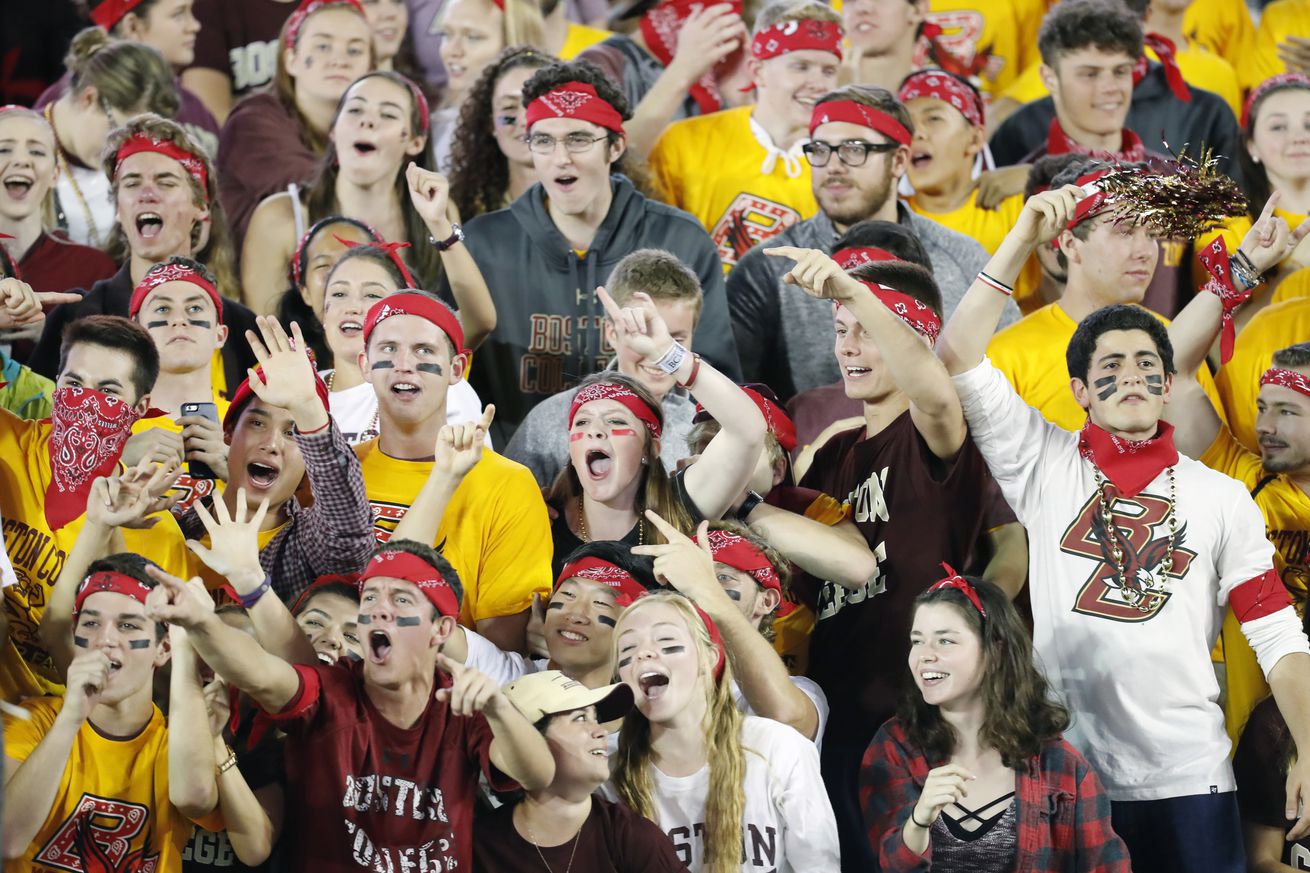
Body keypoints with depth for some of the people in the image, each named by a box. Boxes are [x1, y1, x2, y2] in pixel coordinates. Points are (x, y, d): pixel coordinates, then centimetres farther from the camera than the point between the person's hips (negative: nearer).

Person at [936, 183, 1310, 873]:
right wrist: (1025, 237, -7)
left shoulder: (1222, 497, 10)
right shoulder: (1045, 467, 8)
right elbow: (959, 355, -2)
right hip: (1067, 776, -1)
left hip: (1188, 777, 1)